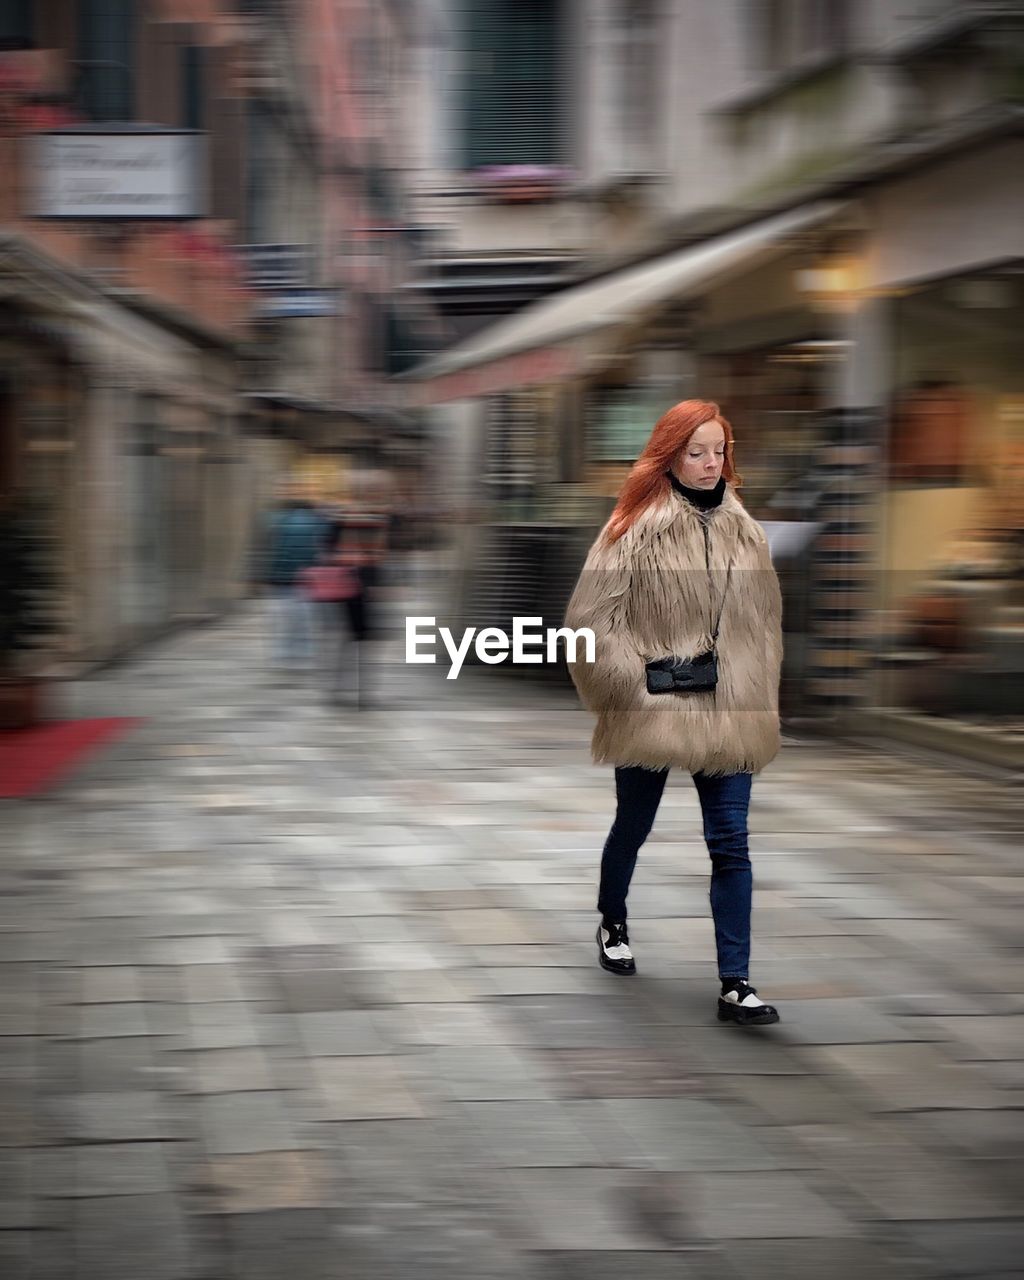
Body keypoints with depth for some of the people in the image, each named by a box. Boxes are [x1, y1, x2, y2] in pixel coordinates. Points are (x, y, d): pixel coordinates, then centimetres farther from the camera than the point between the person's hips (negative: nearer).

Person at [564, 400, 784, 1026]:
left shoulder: (746, 531, 5)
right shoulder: (636, 528, -9)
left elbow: (766, 622, 12)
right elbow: (590, 616, -11)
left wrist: (762, 704, 8)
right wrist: (635, 680, -14)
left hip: (728, 716, 3)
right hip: (651, 713, -3)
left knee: (732, 842, -3)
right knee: (633, 828, 18)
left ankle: (736, 985, -2)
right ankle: (613, 923, 46)